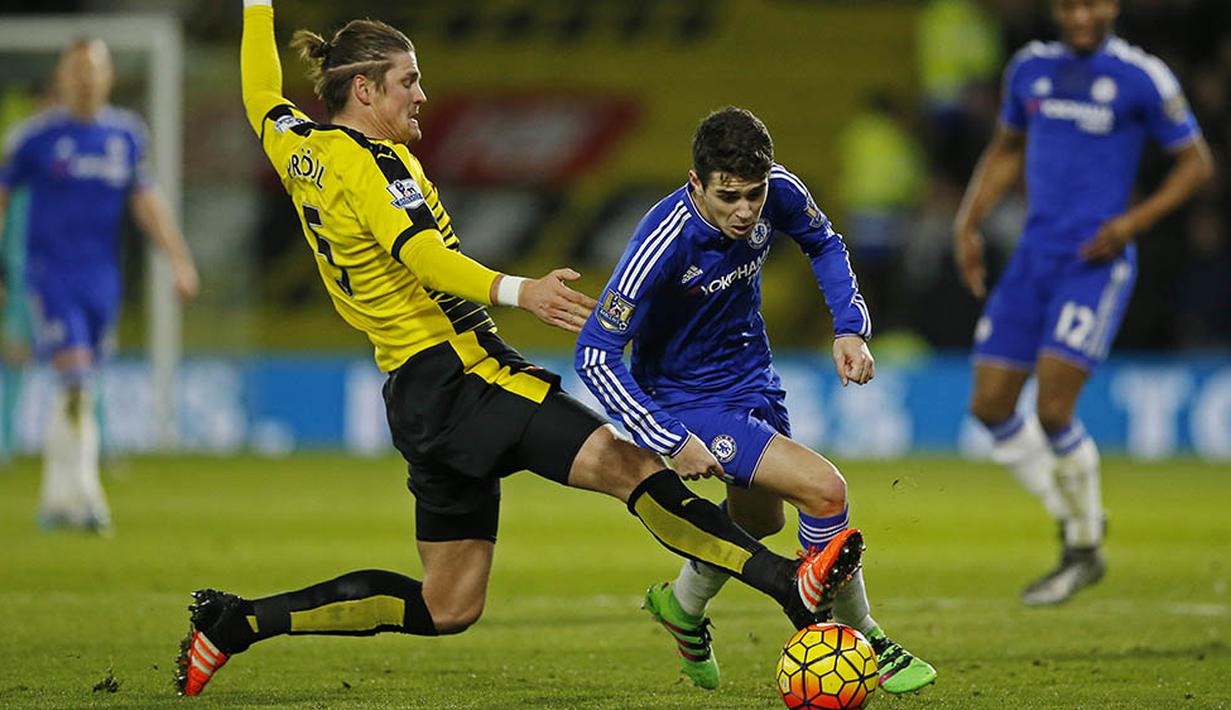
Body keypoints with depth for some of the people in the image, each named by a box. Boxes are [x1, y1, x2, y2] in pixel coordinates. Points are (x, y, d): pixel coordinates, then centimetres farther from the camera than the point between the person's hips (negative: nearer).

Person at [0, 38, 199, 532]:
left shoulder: (126, 134, 9)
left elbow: (146, 202, 13)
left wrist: (179, 260, 4)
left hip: (102, 278, 4)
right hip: (50, 273, -4)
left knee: (76, 389, 9)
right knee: (75, 378, -19)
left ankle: (56, 499, 19)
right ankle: (85, 492, -20)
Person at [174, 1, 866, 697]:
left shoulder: (298, 147, 13)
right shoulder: (370, 163, -12)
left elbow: (260, 93, 35)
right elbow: (422, 256, -28)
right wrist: (518, 291, -41)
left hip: (420, 397, 10)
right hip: (457, 376, -10)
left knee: (447, 606, 12)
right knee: (623, 461, -20)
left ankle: (234, 622, 14)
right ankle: (787, 581, -30)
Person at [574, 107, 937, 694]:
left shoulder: (777, 192, -18)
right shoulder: (665, 242, -34)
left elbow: (824, 244, 7)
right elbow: (595, 356, -30)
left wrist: (850, 329, -5)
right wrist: (674, 443, -34)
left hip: (753, 377, 7)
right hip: (687, 399, -7)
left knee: (761, 517, 27)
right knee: (823, 488, -20)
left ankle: (681, 606, 56)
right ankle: (861, 641, -1)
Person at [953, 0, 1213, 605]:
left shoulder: (1141, 78, -7)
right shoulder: (1031, 68, 9)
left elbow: (1196, 163, -1)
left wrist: (1134, 221, -13)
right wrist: (968, 224, 12)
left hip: (1097, 264, -6)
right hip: (1035, 255, 6)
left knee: (1053, 410, -15)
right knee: (990, 406, 1)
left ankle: (1086, 552, 6)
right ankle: (1074, 522, 19)